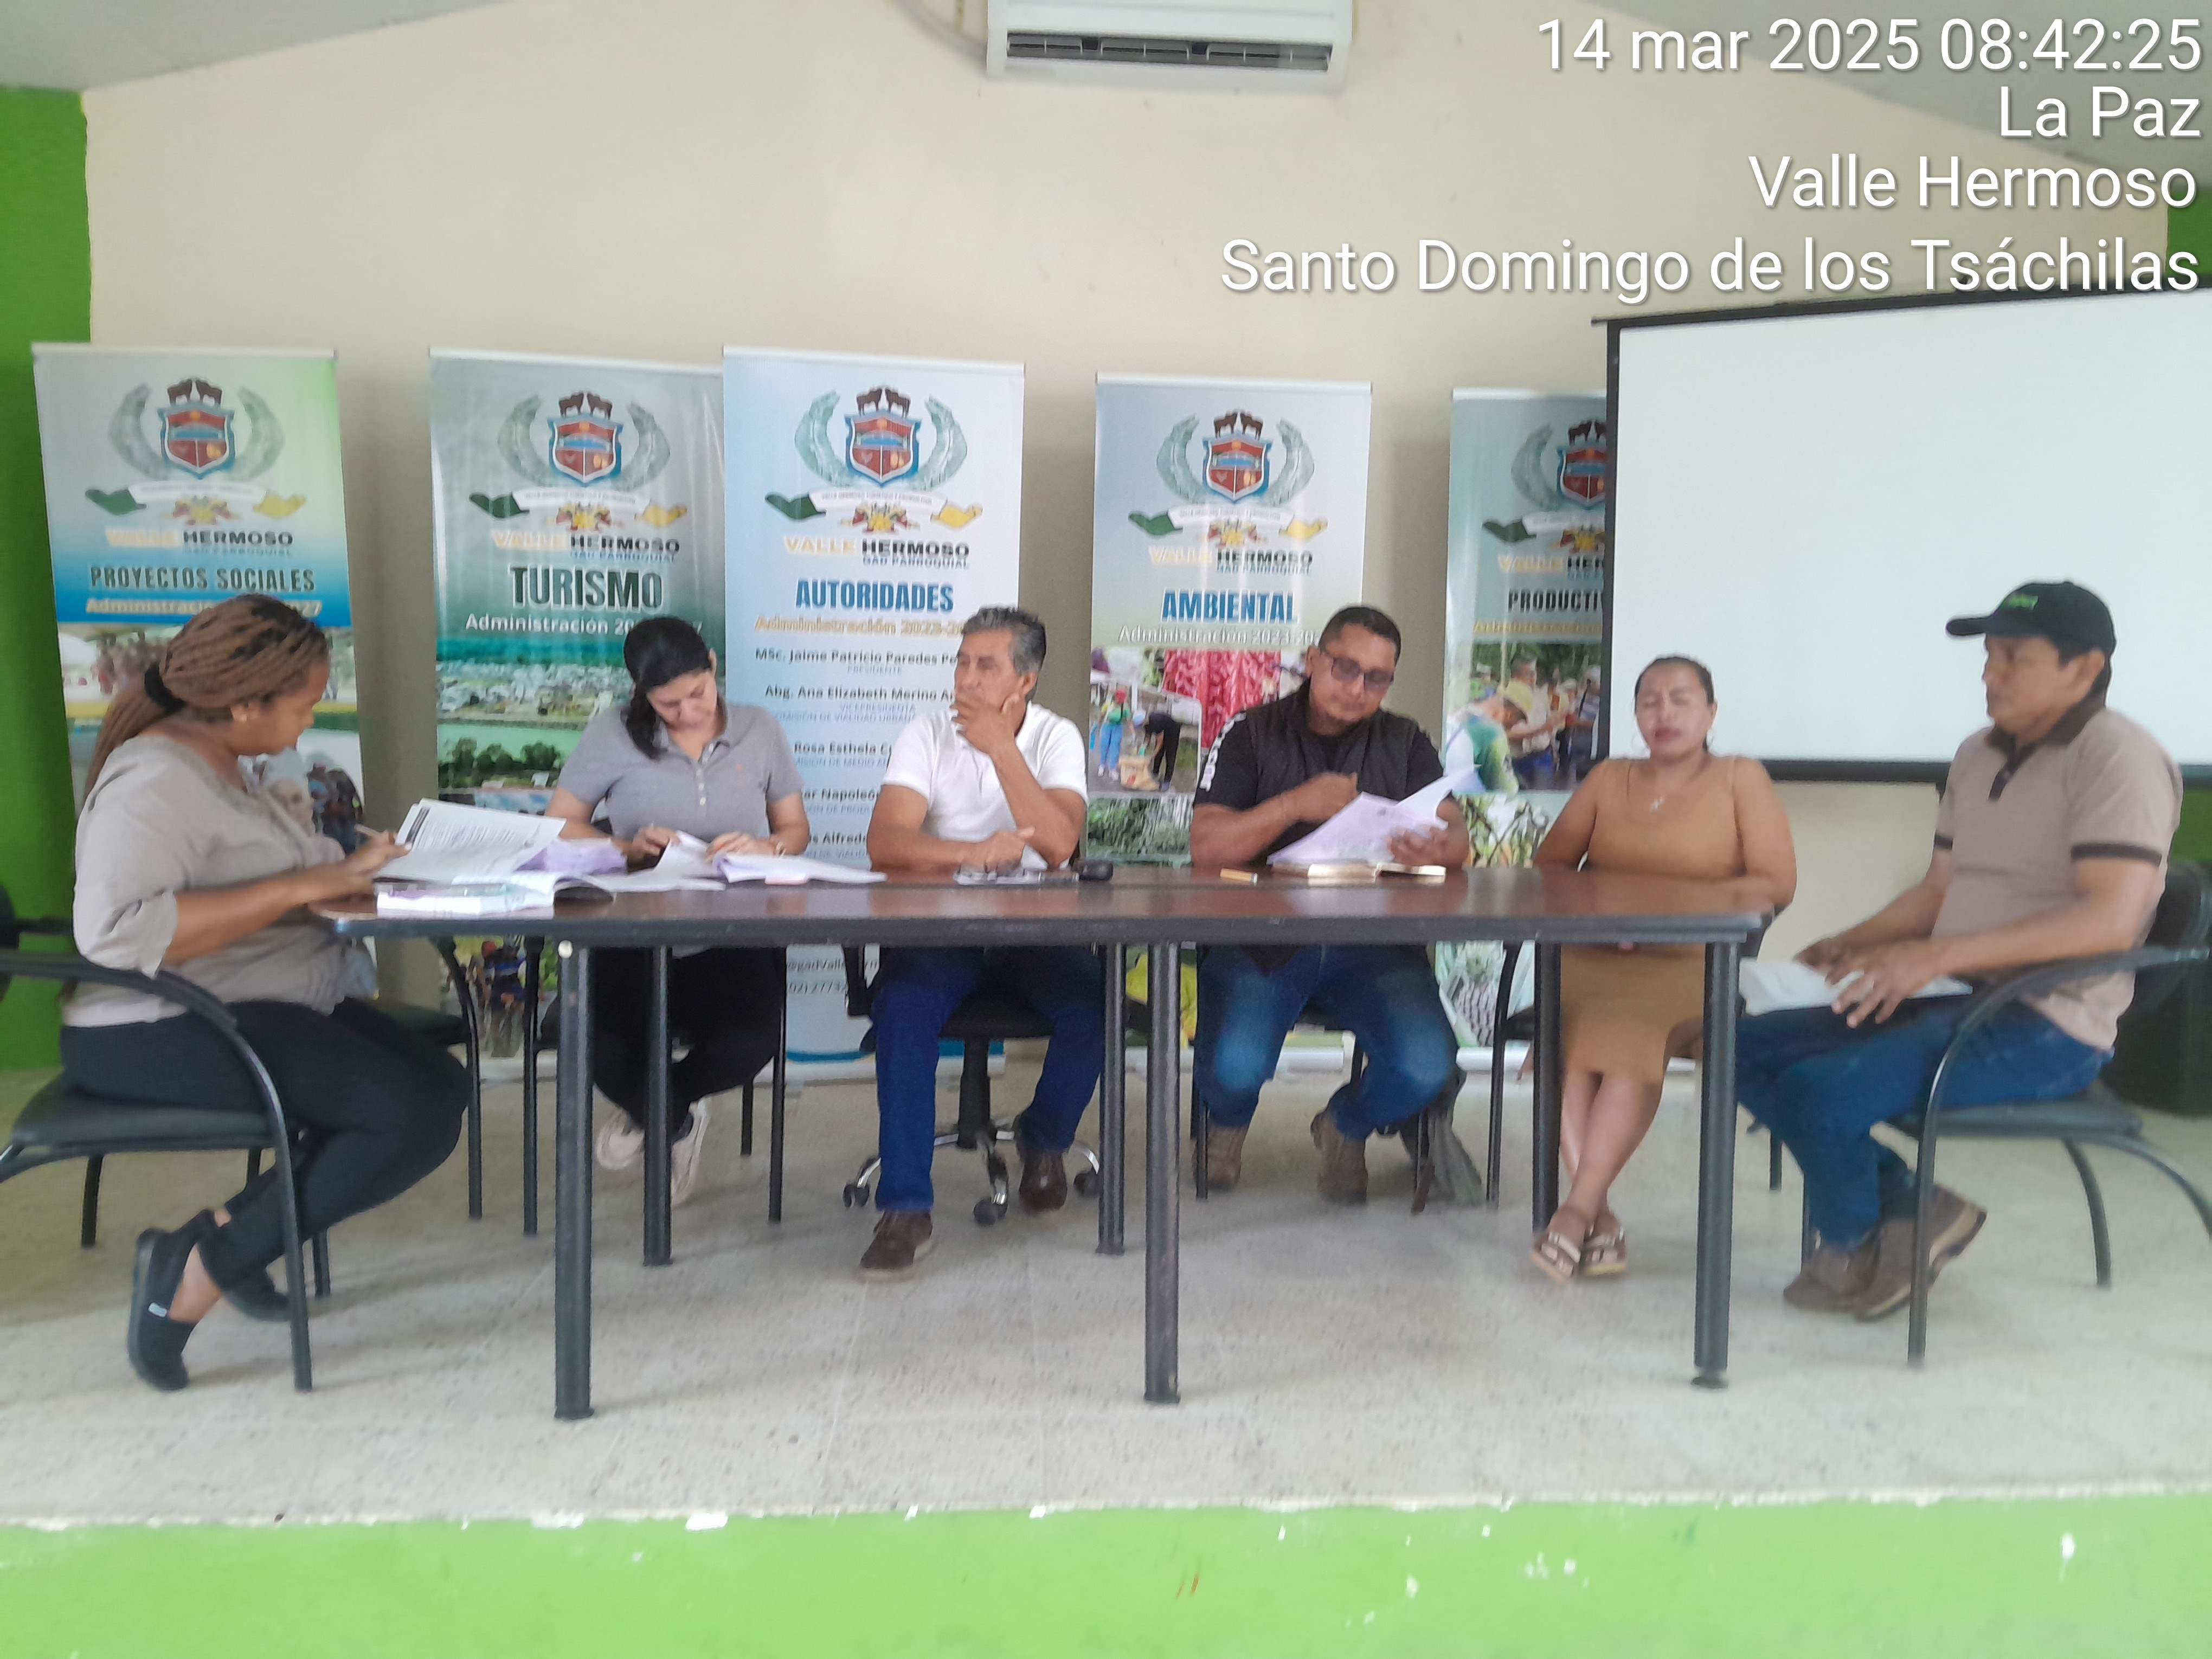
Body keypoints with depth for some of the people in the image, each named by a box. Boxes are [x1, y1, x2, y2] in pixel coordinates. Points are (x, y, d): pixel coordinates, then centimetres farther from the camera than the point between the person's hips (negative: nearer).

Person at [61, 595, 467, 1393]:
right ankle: (196, 1270, -9)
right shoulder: (157, 780, -18)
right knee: (416, 1119, -22)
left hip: (253, 1010, 10)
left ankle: (234, 1224, 1)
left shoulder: (217, 764, 13)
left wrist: (344, 868, 0)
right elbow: (115, 930, -32)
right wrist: (303, 885, -29)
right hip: (165, 1034, -10)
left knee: (444, 1084, 1)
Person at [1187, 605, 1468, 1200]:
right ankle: (1228, 1125, 16)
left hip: (1372, 937, 2)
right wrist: (1295, 805, -21)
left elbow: (1456, 836, -1)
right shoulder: (1251, 734, 5)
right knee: (1236, 1067, -27)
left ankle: (1346, 1127, 17)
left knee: (1427, 1068, -23)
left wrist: (1437, 849, -26)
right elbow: (1205, 848, -7)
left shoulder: (1407, 744, 13)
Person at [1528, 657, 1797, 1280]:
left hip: (1691, 965, -2)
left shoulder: (1740, 779, 12)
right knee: (1570, 1026, -32)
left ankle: (1577, 1210, -32)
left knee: (1632, 1027, -35)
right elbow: (1548, 863, 18)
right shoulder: (1608, 780, 21)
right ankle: (1600, 1217, -31)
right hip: (1594, 958, 2)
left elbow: (1777, 882, 2)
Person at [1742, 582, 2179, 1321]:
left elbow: (2111, 919, -25)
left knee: (1823, 1089, -27)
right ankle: (1915, 1211, 5)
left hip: (2047, 1024, -9)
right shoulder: (1979, 754, 15)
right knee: (1749, 1051, -3)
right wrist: (1849, 945, 5)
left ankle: (1851, 1252, 5)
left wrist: (1940, 954, -30)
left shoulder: (2117, 756, -12)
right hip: (1951, 1001, 9)